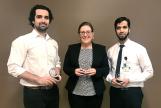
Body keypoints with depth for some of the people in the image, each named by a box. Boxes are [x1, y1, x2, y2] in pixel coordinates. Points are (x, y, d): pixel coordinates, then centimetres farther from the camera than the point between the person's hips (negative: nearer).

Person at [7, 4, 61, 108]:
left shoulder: (53, 43, 9)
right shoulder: (22, 41, -10)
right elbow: (13, 67, -15)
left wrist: (57, 74, -1)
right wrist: (39, 79, -20)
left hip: (53, 91, 6)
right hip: (33, 93, -6)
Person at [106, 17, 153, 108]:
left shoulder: (139, 49, -7)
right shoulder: (111, 50, 5)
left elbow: (149, 72, -6)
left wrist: (129, 80, -16)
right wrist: (111, 79, -9)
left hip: (132, 92, -3)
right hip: (114, 91, 3)